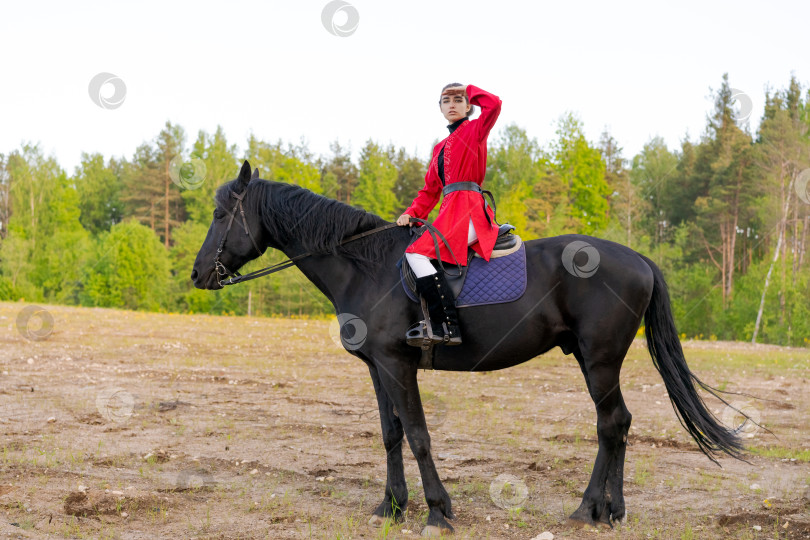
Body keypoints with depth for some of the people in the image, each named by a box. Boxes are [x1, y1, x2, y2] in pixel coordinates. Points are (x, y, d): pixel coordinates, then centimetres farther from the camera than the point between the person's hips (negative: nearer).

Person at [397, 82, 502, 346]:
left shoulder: (475, 130, 3)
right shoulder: (440, 147, 25)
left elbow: (493, 104, -18)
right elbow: (430, 190, 23)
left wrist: (469, 90, 0)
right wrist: (412, 213, 6)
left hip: (468, 210, -9)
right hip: (451, 210, 9)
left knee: (418, 252, -23)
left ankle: (447, 328, -29)